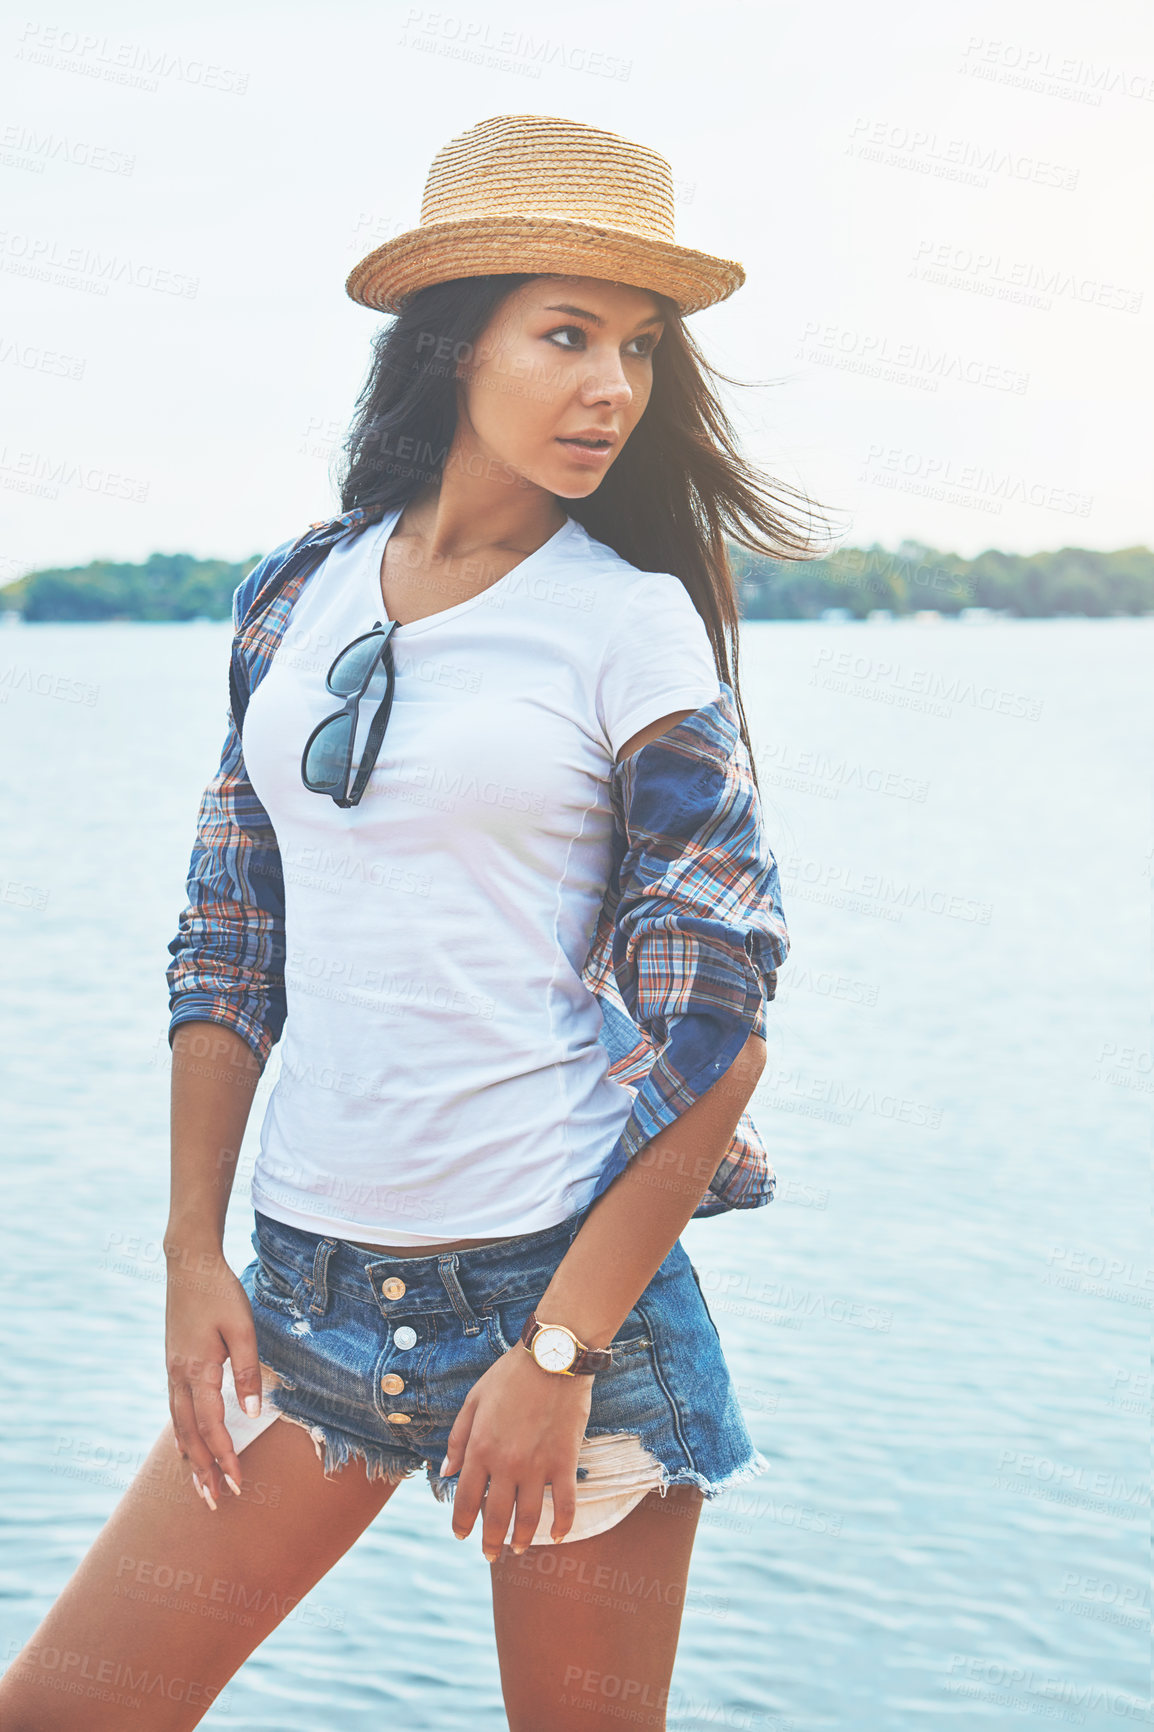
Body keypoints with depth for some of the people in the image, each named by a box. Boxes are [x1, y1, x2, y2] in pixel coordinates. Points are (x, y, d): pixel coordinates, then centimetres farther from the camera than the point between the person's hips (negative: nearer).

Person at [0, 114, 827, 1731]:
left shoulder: (633, 620, -5)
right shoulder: (294, 598, 6)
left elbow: (717, 1013, -9)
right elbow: (230, 945, 10)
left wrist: (561, 1349, -12)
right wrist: (192, 1253, 4)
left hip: (566, 1273, -3)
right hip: (314, 1280, 4)